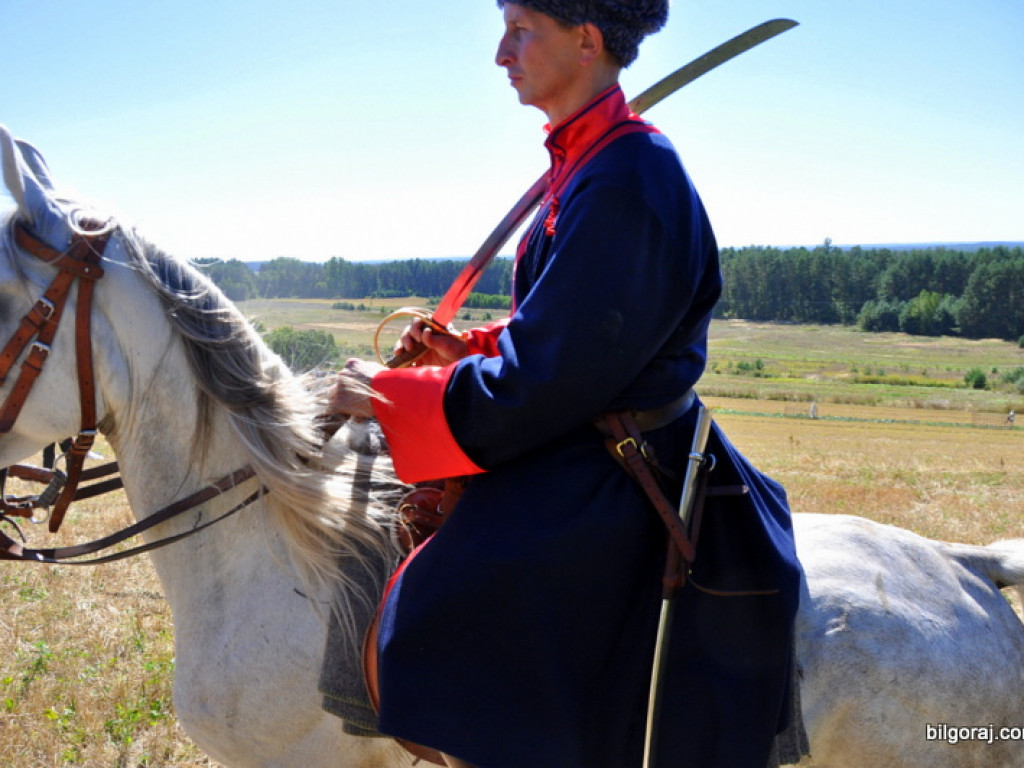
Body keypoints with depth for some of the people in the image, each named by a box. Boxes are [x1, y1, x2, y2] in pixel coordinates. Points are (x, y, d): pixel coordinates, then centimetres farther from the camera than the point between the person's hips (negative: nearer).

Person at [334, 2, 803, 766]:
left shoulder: (624, 183, -23)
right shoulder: (588, 160, 9)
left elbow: (543, 384, -23)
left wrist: (391, 395, -15)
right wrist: (465, 348, 6)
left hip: (611, 486, -10)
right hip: (582, 453, 11)